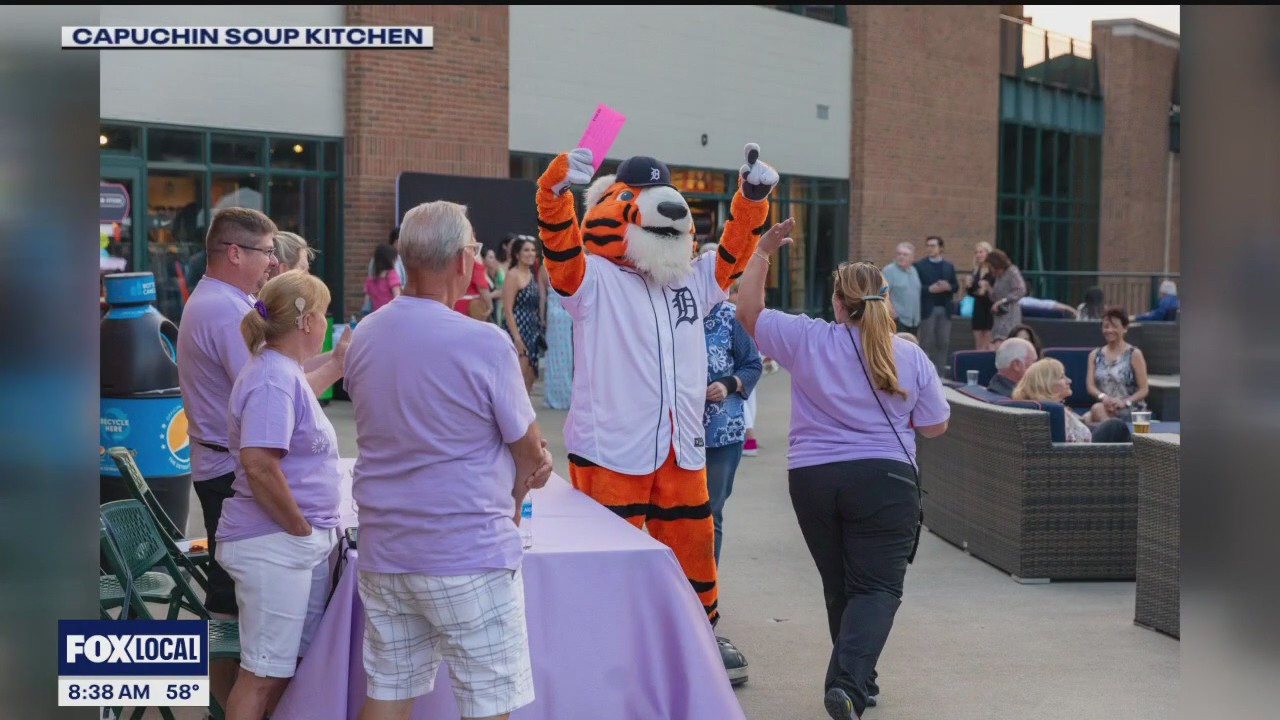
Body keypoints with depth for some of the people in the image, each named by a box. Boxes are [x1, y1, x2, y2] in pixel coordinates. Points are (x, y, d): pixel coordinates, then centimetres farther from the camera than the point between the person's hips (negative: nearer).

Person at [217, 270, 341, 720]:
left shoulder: (285, 372, 14)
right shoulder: (274, 378, -18)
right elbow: (259, 463, -26)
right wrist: (301, 528, -17)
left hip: (303, 545, 10)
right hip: (275, 544, -10)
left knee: (292, 665, 16)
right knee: (264, 674, -3)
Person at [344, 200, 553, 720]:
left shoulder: (363, 337, 5)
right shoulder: (485, 344, -16)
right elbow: (531, 450, -5)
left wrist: (526, 463, 7)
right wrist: (509, 495, 16)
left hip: (383, 553, 7)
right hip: (468, 556, -6)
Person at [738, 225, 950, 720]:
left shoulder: (806, 340, -3)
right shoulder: (911, 357, -1)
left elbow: (748, 312, 10)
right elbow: (935, 427, 6)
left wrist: (762, 253, 14)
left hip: (813, 478, 2)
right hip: (884, 480, -2)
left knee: (839, 585, 17)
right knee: (877, 586, -2)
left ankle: (852, 680, 26)